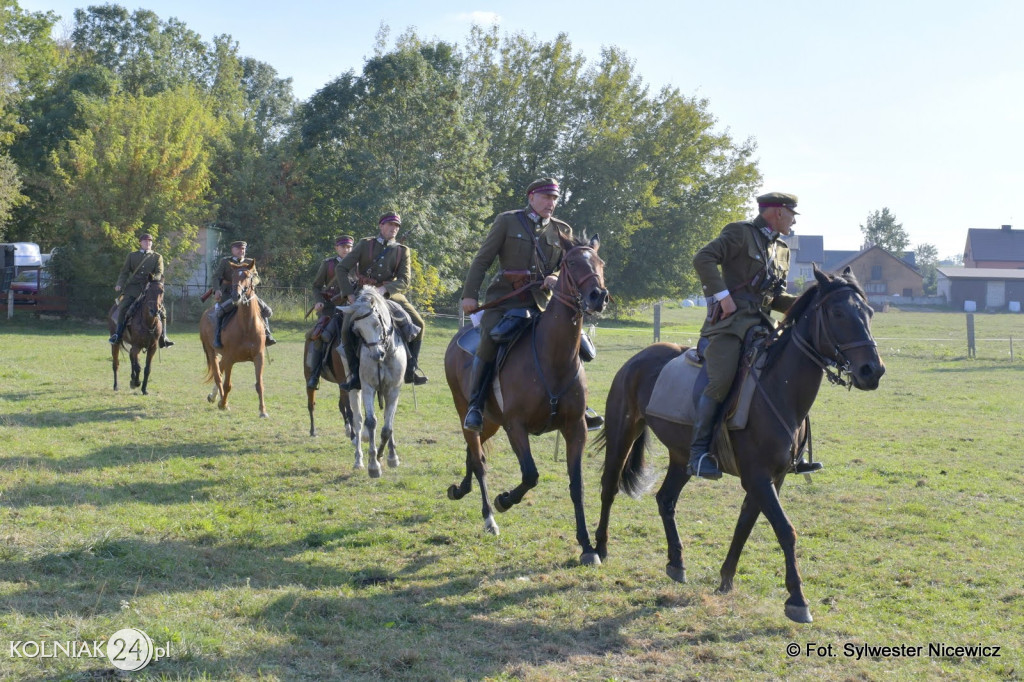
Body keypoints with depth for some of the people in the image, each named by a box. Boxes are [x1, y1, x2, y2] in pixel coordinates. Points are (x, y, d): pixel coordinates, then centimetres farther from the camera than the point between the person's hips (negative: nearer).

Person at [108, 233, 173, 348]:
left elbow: (159, 273, 3)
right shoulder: (132, 256, 17)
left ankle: (163, 338, 0)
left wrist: (154, 279, -20)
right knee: (123, 307, -20)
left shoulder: (157, 257, 15)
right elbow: (124, 272, 12)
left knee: (161, 310, -11)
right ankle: (118, 334, -11)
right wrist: (120, 284, -5)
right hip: (133, 288, 0)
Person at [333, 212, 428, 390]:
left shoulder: (402, 250, 6)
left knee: (418, 324, -12)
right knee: (347, 329, -24)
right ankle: (355, 374, -14)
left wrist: (384, 290, -24)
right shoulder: (365, 245, 3)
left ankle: (411, 369, 0)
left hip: (390, 295, 2)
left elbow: (404, 280, -6)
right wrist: (349, 294, -13)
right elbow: (341, 269, 0)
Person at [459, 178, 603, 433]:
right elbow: (482, 260, 5)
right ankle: (475, 406, -16)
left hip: (542, 303, 3)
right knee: (489, 340, -26)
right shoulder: (507, 221, 6)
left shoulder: (562, 231, 14)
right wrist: (469, 294, -4)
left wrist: (556, 278, -7)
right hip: (504, 300, -3)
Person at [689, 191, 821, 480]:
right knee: (721, 381, -24)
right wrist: (723, 296, -18)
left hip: (762, 323, 8)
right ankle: (698, 452, -16)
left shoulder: (781, 250, 23)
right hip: (729, 322, -8)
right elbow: (704, 259, -13)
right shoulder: (740, 233, 0)